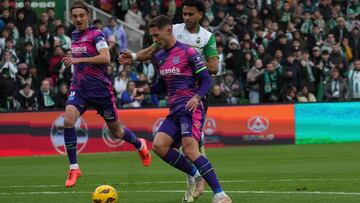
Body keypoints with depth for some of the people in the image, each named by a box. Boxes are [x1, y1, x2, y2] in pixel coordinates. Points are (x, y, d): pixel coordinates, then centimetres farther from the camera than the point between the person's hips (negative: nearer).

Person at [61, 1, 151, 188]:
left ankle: (140, 145, 45)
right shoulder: (74, 35, 10)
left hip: (100, 88, -5)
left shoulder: (96, 35, -12)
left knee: (116, 132, 10)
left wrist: (78, 60, -29)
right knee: (68, 120, -23)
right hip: (79, 88, 5)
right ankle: (73, 168, -16)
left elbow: (105, 58, -27)